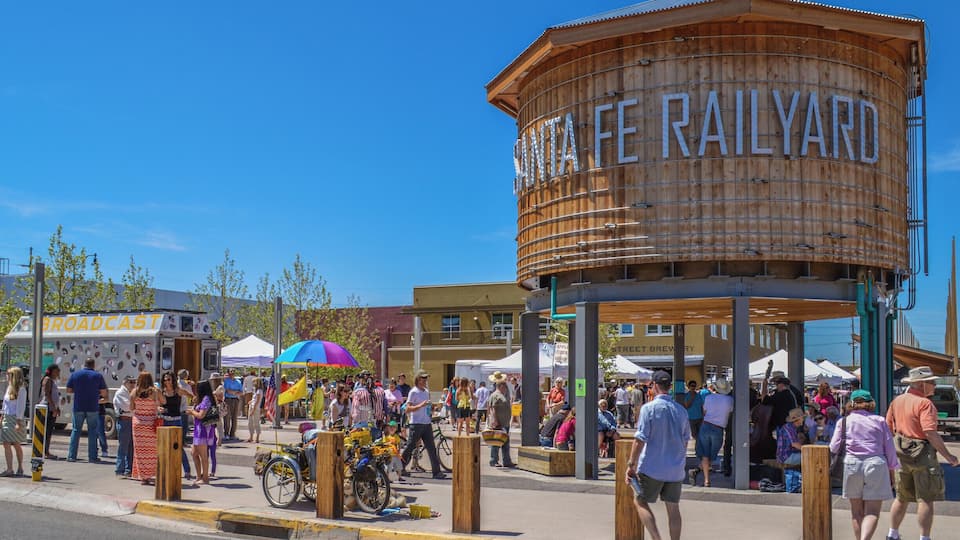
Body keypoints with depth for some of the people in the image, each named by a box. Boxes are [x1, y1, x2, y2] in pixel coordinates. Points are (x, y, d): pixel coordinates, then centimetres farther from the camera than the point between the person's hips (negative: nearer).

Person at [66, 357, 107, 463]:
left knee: (76, 430, 10)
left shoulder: (75, 374, 3)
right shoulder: (98, 375, -1)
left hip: (78, 408, 1)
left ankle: (71, 456, 7)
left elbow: (68, 390, 5)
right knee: (92, 432, 5)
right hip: (93, 408, -1)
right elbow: (104, 393, -2)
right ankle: (92, 457, 4)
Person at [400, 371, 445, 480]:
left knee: (432, 448, 1)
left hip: (427, 424, 7)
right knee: (410, 447, 2)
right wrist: (421, 405, -26)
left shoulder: (426, 392, 15)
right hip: (416, 424, -7)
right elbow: (408, 409, -15)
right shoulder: (413, 392, -8)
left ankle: (436, 472, -1)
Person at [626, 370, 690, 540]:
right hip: (676, 469, 5)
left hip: (652, 468, -5)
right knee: (673, 508, 10)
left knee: (640, 501, 9)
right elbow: (685, 440, 14)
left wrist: (631, 464, -10)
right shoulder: (681, 410, 5)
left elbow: (640, 440, -15)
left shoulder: (649, 408, -11)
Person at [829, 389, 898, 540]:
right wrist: (892, 468, 16)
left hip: (852, 465, 1)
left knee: (857, 511, 14)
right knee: (872, 511, -4)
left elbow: (833, 448, 5)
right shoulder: (880, 421, 6)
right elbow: (889, 448, 6)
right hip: (876, 464, -1)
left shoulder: (844, 421, 5)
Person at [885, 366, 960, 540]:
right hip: (922, 454, -7)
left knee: (902, 498, 19)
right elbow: (931, 434, -23)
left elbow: (888, 428, 12)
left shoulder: (897, 401, 7)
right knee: (925, 499, 1)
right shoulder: (925, 403, -16)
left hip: (901, 454, 7)